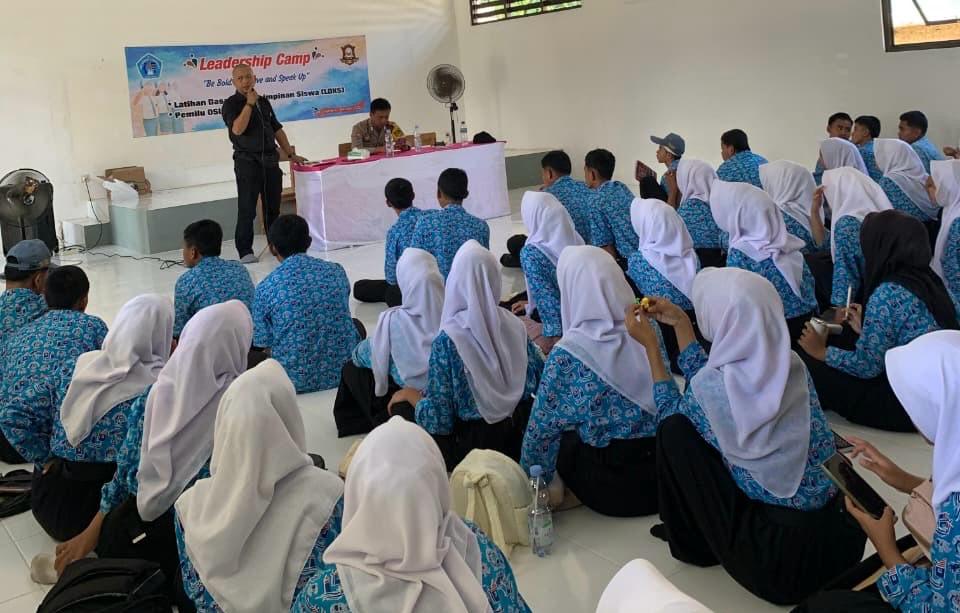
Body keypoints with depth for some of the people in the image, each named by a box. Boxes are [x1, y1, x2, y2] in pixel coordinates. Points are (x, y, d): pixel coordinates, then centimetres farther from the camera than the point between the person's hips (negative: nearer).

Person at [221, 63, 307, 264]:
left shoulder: (264, 102, 15)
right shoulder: (231, 104, -3)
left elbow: (277, 129, 21)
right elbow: (237, 129, -20)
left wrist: (291, 154, 19)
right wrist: (249, 103, -17)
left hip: (270, 160, 6)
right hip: (247, 162, -5)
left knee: (273, 207, 11)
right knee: (247, 209, -6)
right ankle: (245, 251, -3)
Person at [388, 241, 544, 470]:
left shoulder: (448, 341, -22)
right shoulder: (514, 325, -8)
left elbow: (438, 421, -20)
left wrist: (413, 397, 0)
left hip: (471, 447, -5)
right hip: (519, 440, 5)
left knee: (400, 404, 16)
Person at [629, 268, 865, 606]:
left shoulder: (711, 391, -19)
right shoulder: (793, 365, -3)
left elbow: (672, 412, 7)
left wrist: (650, 344, 9)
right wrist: (681, 324, 18)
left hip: (779, 559, -6)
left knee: (675, 429, 2)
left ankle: (696, 543, 22)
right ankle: (701, 531, 40)